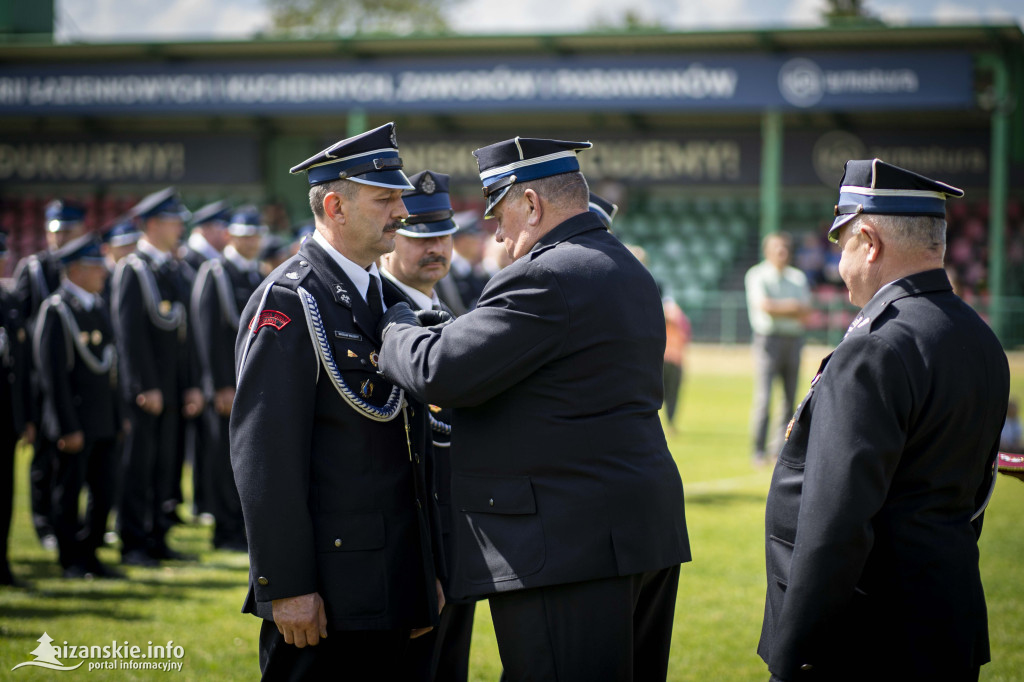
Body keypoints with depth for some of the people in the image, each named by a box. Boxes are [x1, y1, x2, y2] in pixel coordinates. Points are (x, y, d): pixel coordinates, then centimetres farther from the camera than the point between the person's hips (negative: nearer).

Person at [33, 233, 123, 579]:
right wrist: (67, 428, -17)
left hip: (103, 421, 7)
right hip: (74, 419, -7)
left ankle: (89, 554, 20)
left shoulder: (98, 306, 13)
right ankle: (71, 561, 12)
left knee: (106, 489, 8)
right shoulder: (56, 310, -11)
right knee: (69, 492, 2)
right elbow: (54, 374, -14)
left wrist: (117, 418, 14)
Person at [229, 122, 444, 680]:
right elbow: (264, 455, -17)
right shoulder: (288, 303, -11)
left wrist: (430, 571, 16)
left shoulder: (391, 300, 16)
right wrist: (287, 586, -21)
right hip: (320, 589, -8)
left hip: (392, 586, 8)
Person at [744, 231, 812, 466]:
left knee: (790, 398, 3)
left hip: (794, 339, 5)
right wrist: (792, 307, -5)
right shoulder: (757, 275, 2)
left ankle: (781, 448, 10)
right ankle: (759, 451, -8)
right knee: (764, 396, -11)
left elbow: (805, 310, 5)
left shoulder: (798, 277, 16)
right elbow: (764, 305, -13)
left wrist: (778, 308, -9)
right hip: (768, 339, -5)